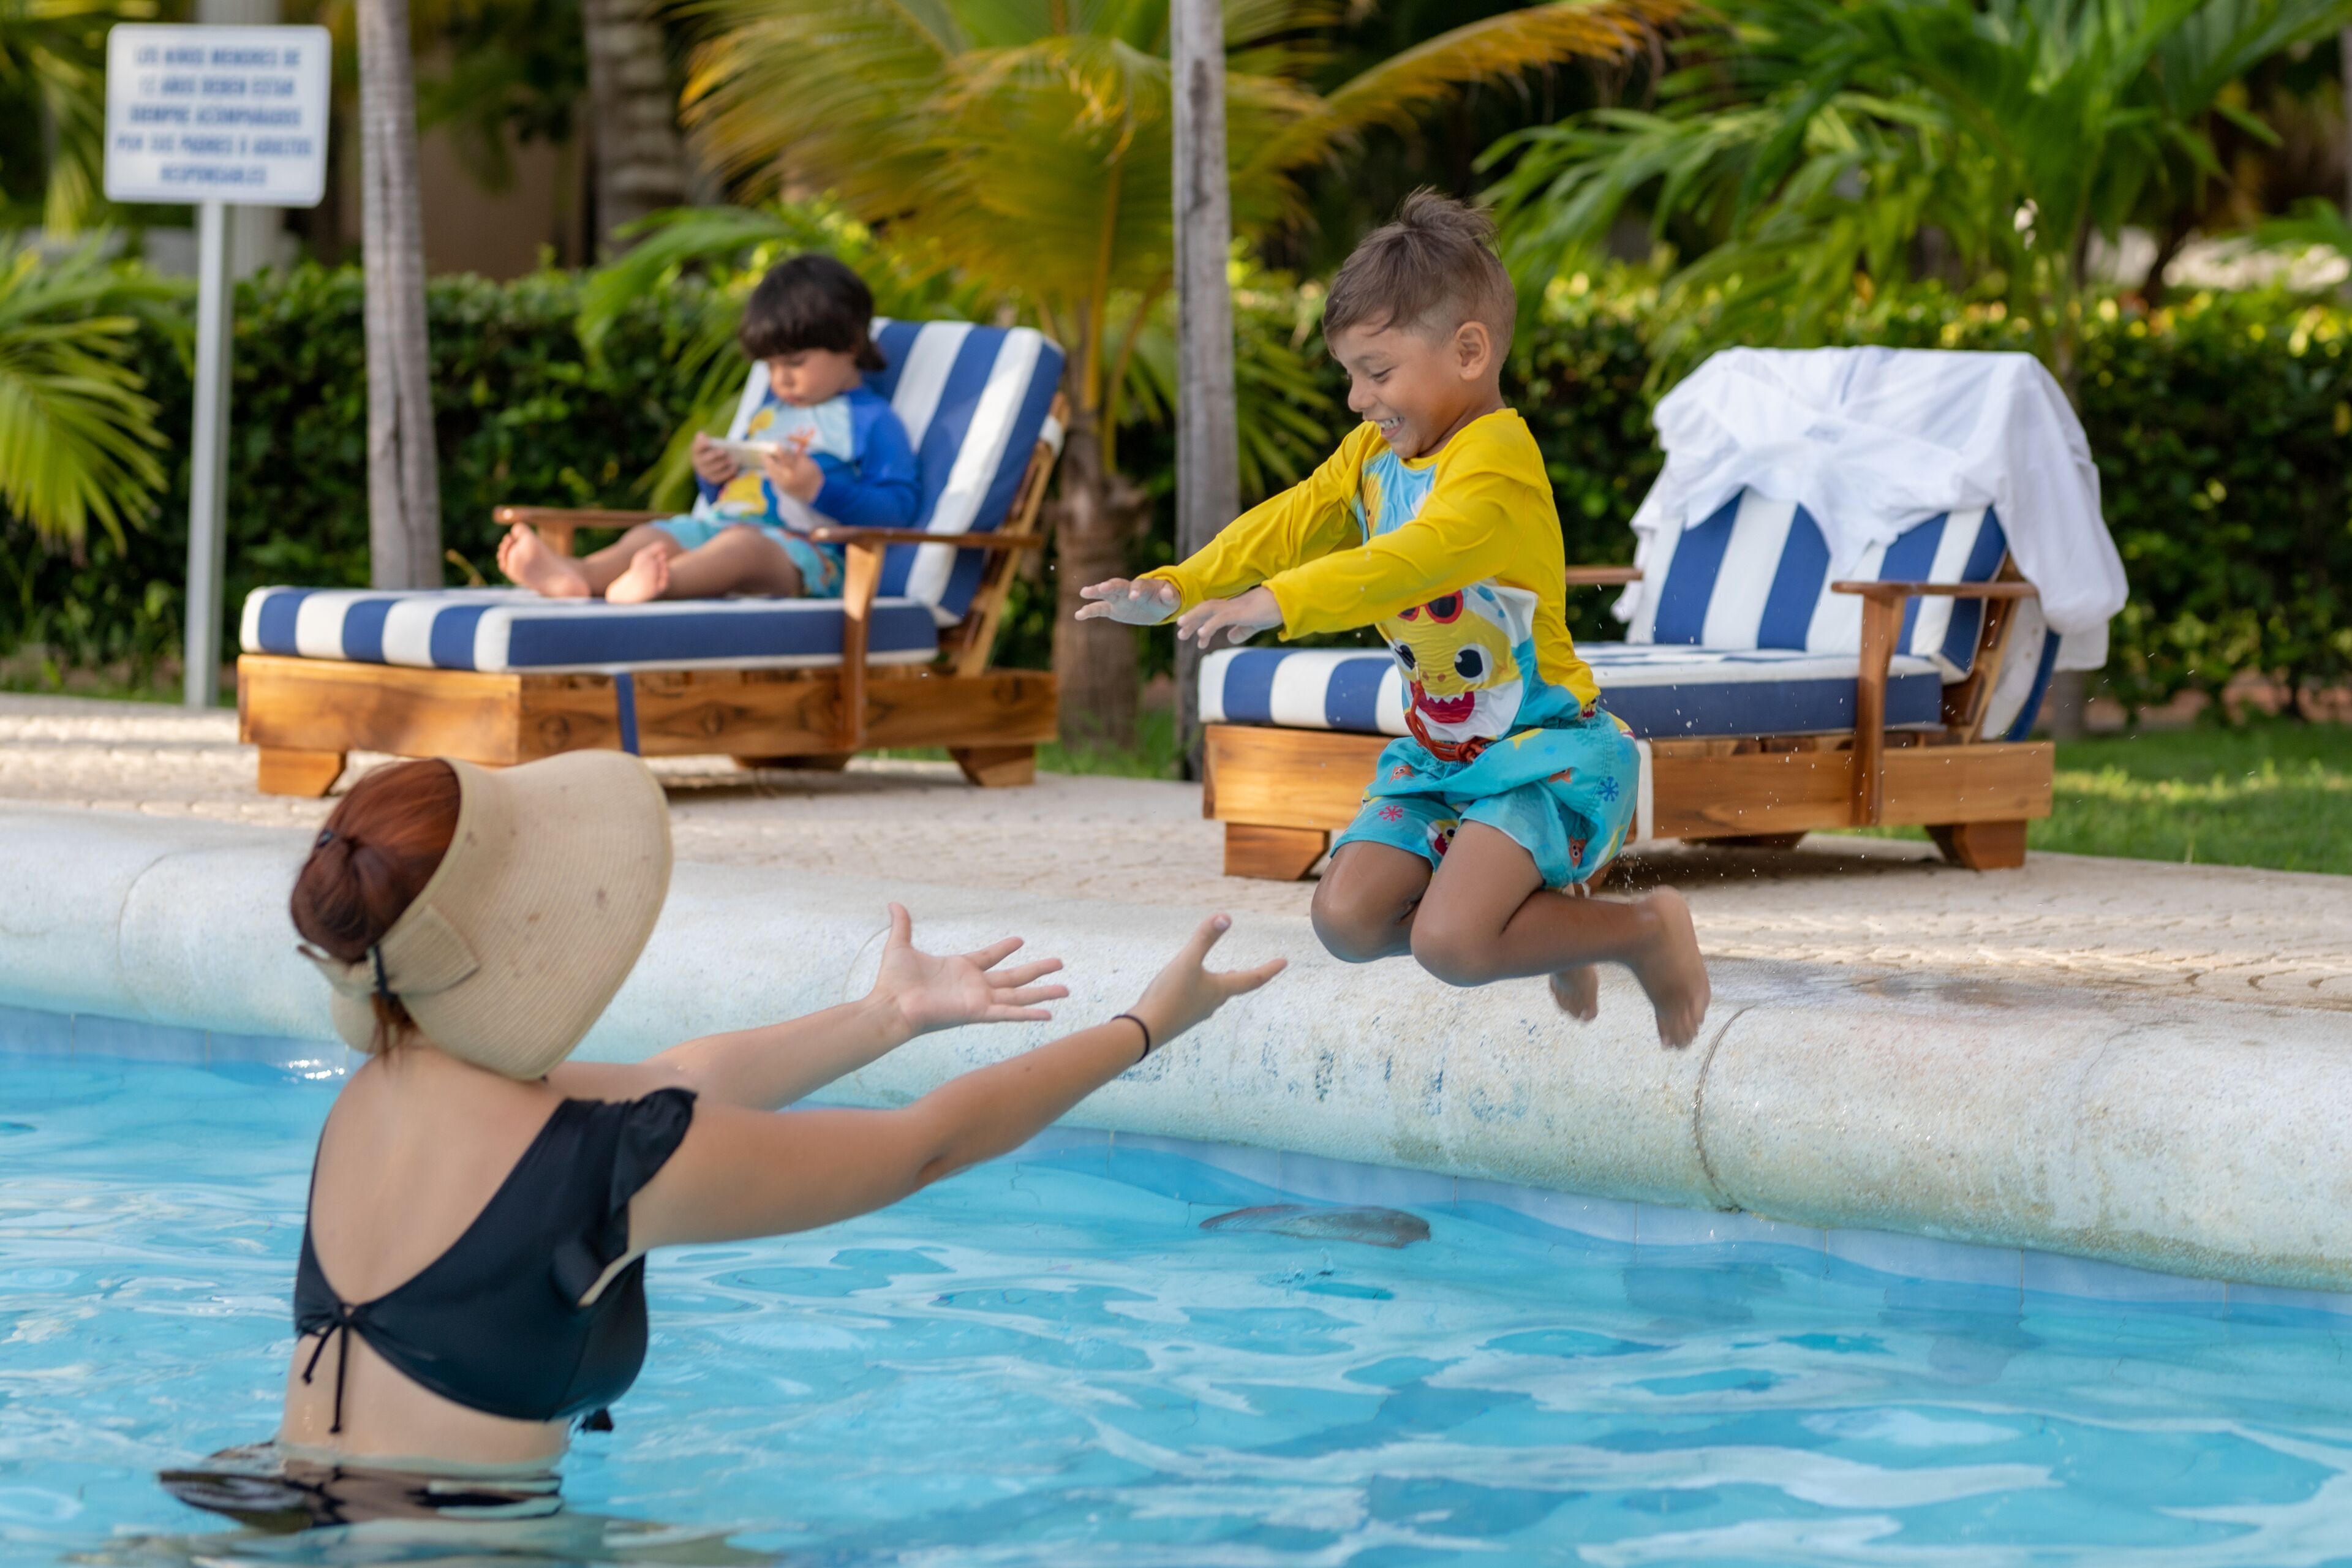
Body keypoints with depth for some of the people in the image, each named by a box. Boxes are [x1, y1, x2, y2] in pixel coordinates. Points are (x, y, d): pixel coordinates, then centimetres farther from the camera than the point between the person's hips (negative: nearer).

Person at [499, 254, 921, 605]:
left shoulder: (870, 421, 5)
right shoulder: (770, 411, 31)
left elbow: (898, 507, -8)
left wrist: (818, 489, -17)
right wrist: (712, 476, 14)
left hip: (801, 548, -8)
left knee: (742, 544, -39)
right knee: (651, 534, -17)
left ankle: (655, 581, -68)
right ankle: (575, 575, -48)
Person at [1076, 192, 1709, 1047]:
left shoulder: (1495, 459, -23)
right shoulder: (1374, 453, 8)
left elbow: (1412, 559, -38)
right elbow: (1291, 523, 5)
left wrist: (1274, 604, -49)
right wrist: (1175, 588, -11)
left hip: (1543, 750, -9)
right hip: (1438, 753, 9)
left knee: (1447, 942, -25)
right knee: (1348, 918, -6)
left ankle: (1647, 928, 0)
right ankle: (1542, 915, 16)